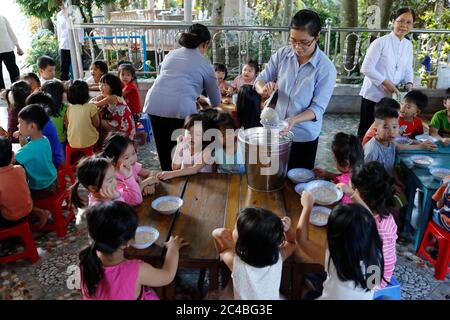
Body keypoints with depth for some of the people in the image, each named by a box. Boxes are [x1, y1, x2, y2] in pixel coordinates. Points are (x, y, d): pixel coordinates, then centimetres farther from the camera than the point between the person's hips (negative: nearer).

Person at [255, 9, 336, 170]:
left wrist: (294, 120, -33)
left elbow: (318, 108, -17)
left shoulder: (326, 68, -16)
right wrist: (264, 88, -24)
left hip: (304, 137, -3)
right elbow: (260, 79, -1)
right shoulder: (282, 54, -6)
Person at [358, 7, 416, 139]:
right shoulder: (380, 42, -12)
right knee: (366, 130, 3)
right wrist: (386, 83, -19)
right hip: (373, 95, -6)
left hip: (392, 97, 6)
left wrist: (409, 83, -7)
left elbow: (408, 69, 14)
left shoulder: (408, 45, 7)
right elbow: (366, 68, -17)